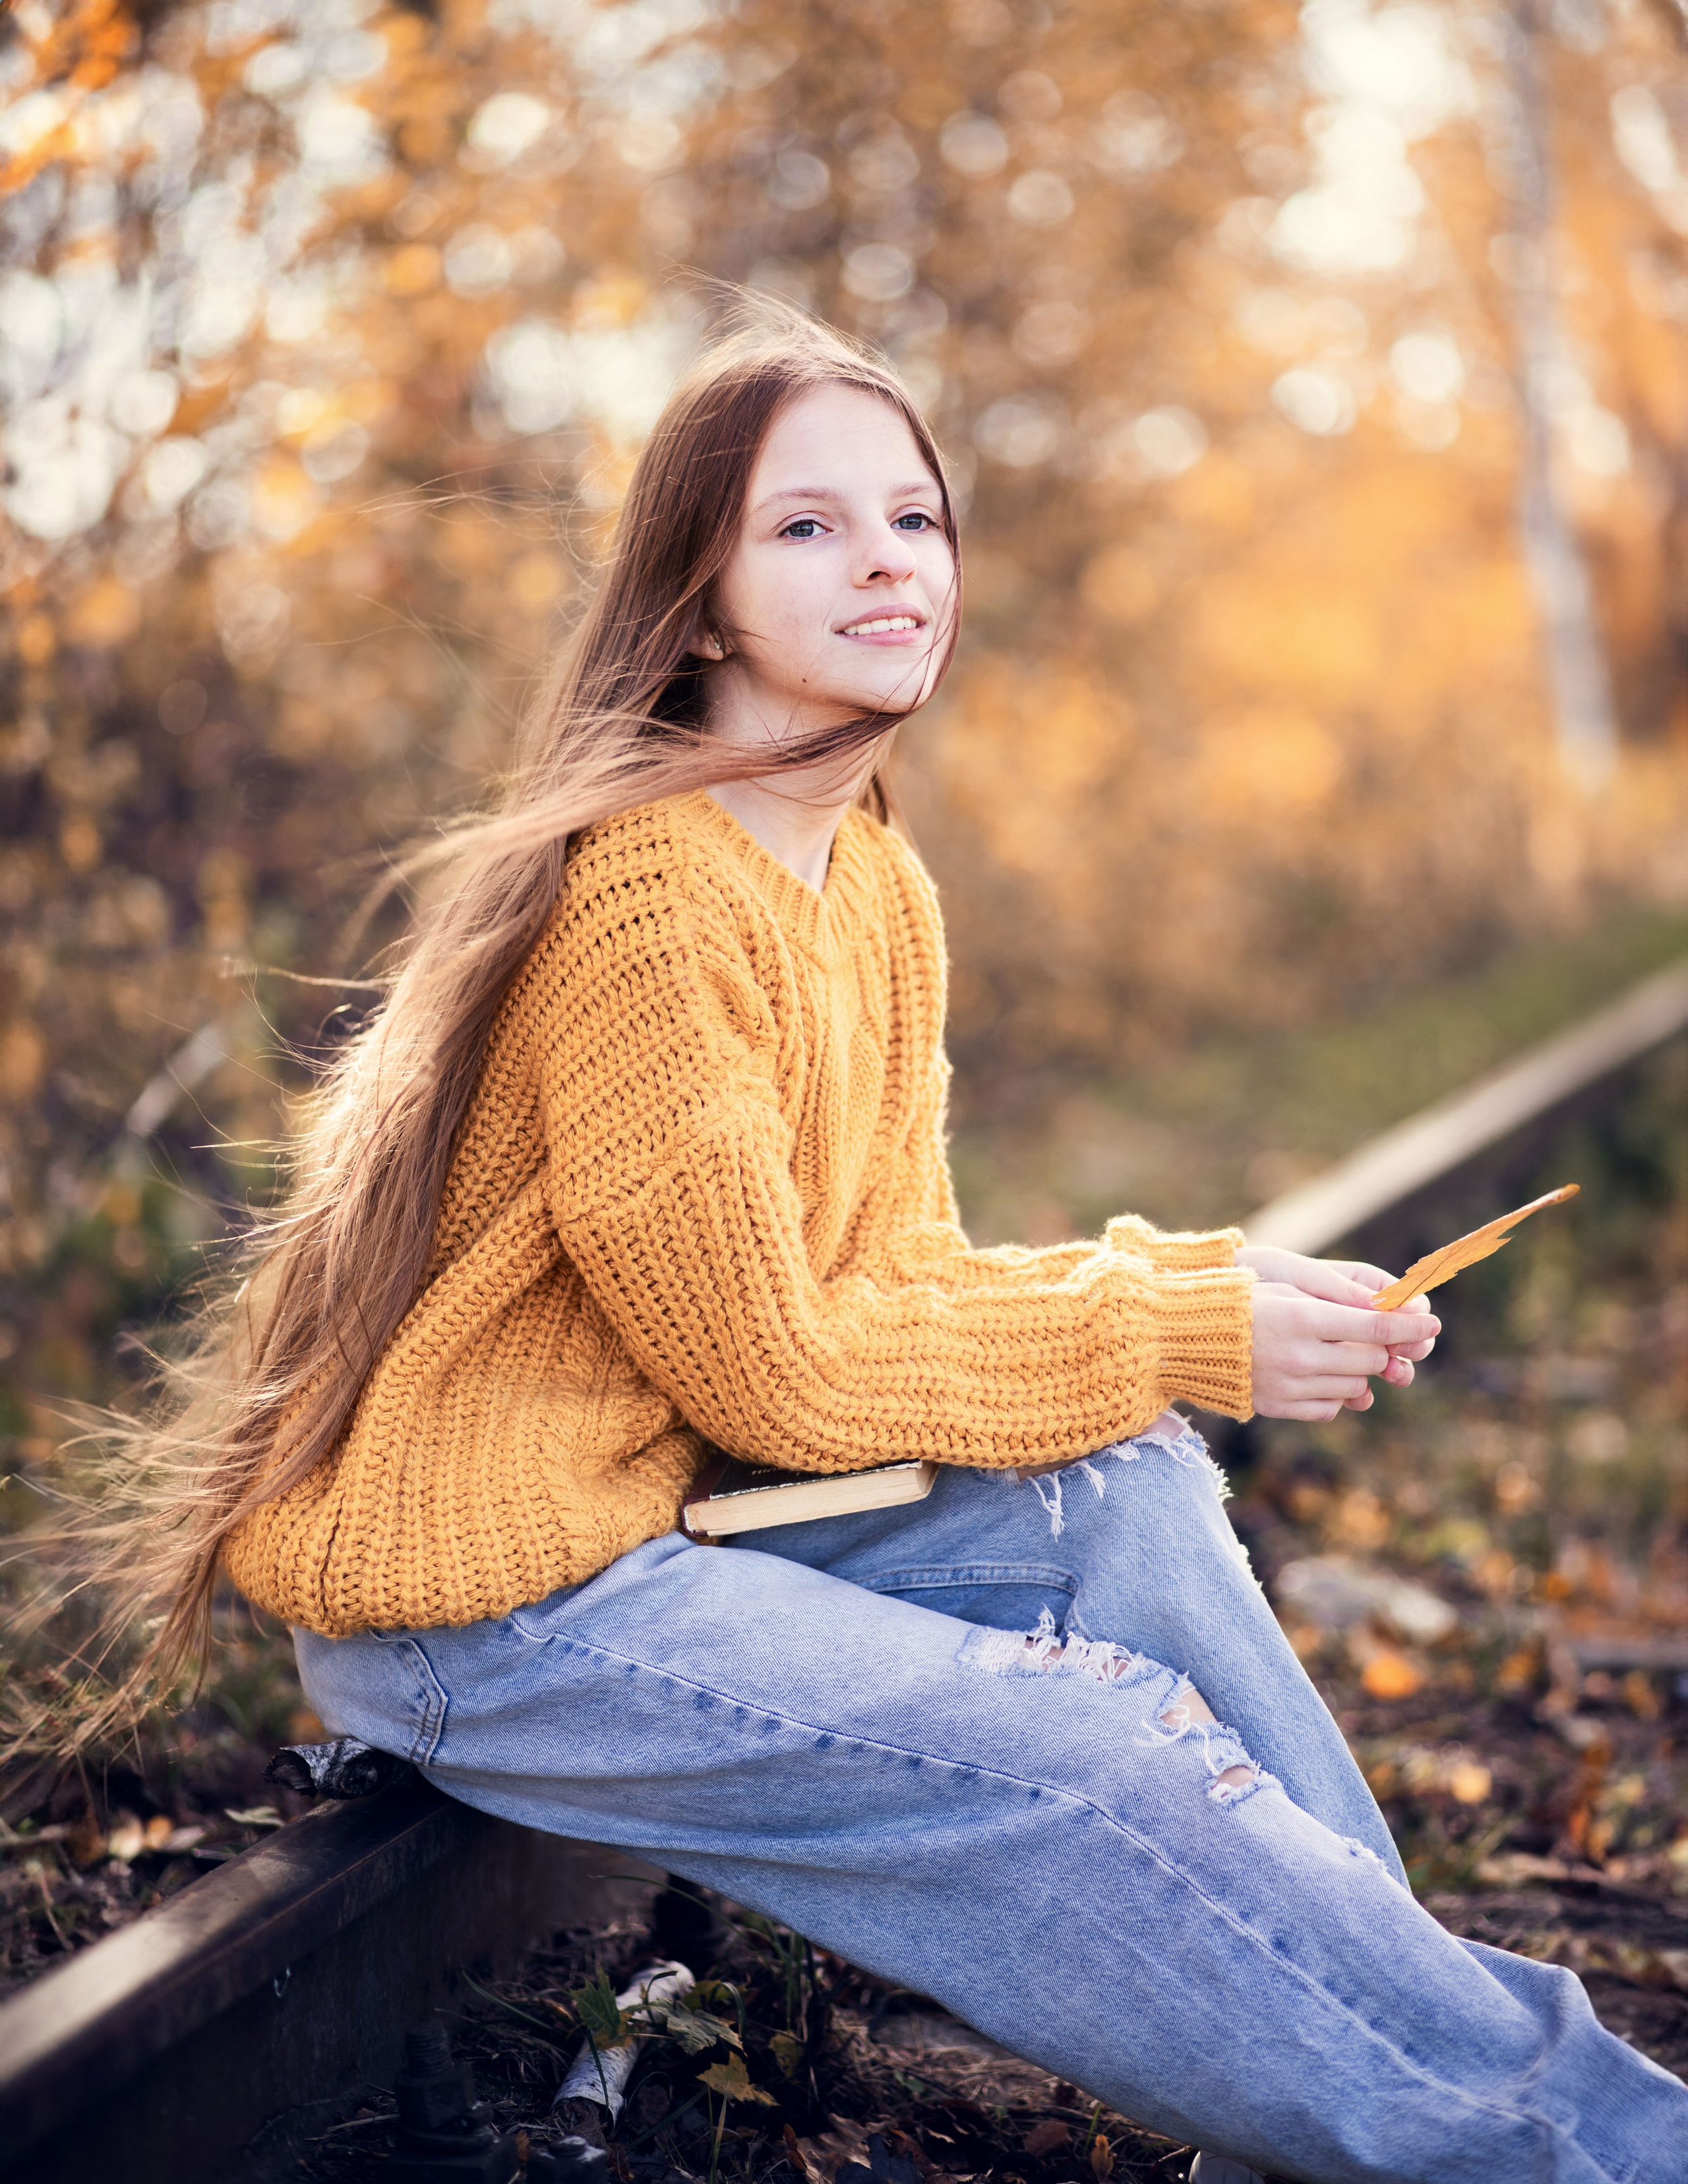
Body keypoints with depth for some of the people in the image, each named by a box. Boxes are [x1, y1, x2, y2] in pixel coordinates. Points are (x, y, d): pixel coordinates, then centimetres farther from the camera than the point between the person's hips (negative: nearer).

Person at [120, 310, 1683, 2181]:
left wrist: (1213, 1288, -9)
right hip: (478, 1603, -8)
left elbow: (892, 1277, 6)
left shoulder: (878, 892, 7)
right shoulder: (647, 888, -20)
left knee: (1126, 1485, -7)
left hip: (663, 1501, 8)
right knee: (1083, 1775, -15)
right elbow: (765, 1363, -19)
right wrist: (1175, 1339, -13)